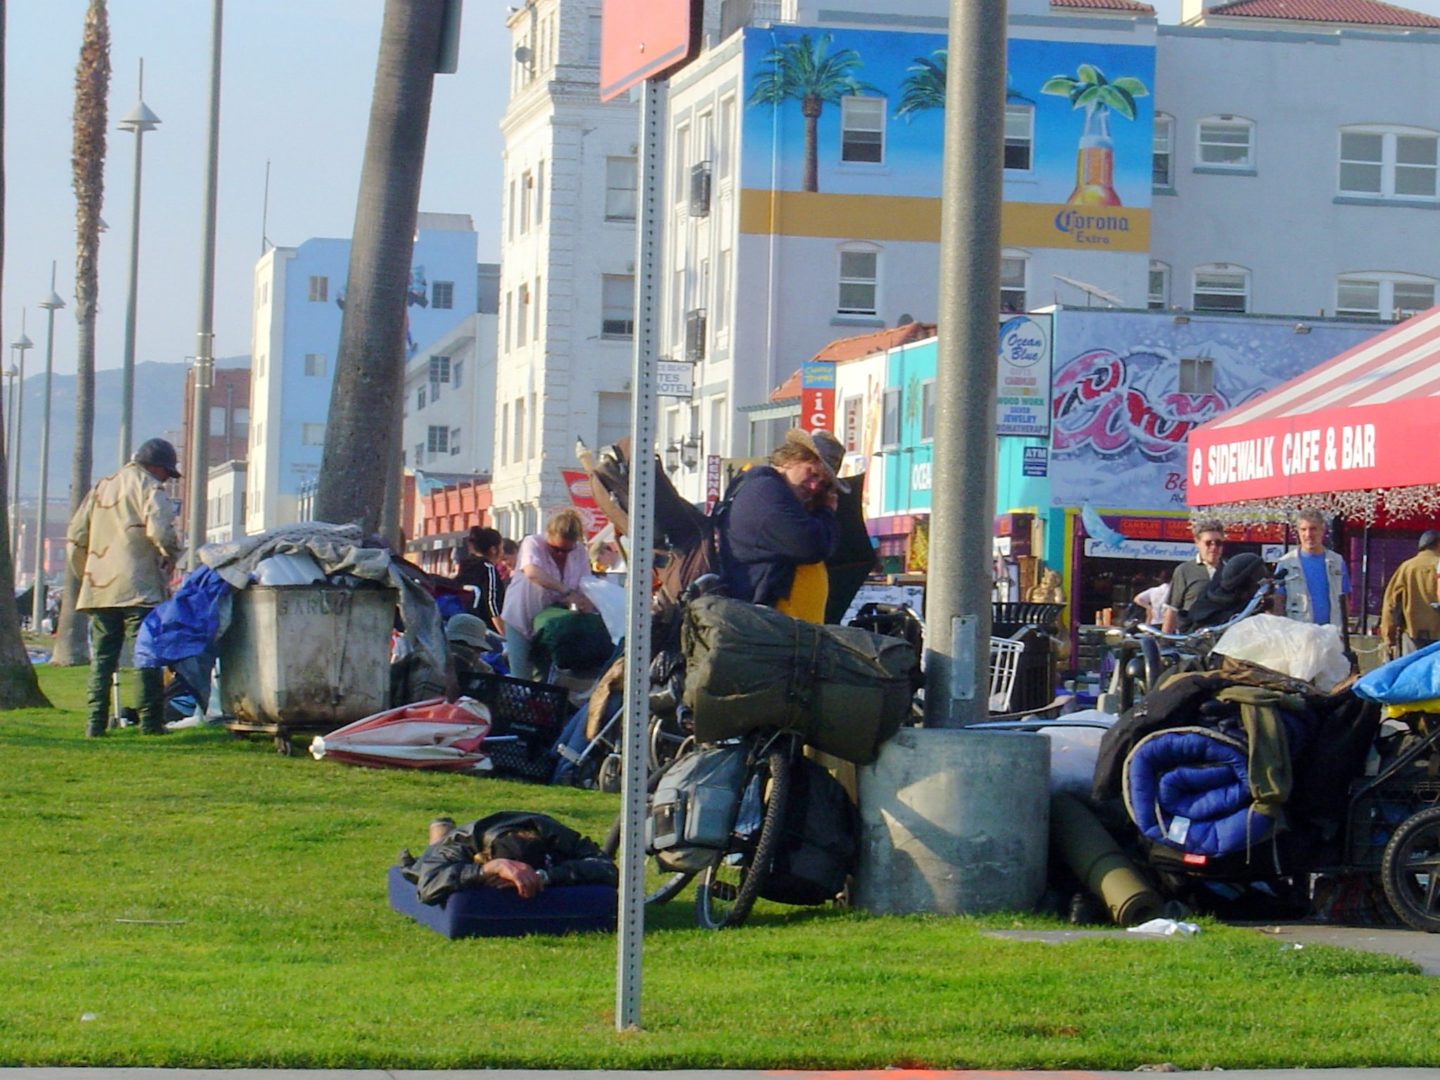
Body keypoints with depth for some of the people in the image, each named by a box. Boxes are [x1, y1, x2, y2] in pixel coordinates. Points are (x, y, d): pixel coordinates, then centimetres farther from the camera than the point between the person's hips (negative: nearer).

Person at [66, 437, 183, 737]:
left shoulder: (101, 488, 19)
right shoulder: (149, 488, -3)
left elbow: (75, 535, 18)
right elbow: (160, 530, -20)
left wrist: (86, 574, 24)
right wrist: (171, 555, -1)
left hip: (100, 587, 6)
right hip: (139, 588, -6)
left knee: (102, 657, 8)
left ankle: (96, 722, 3)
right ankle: (150, 721, -6)